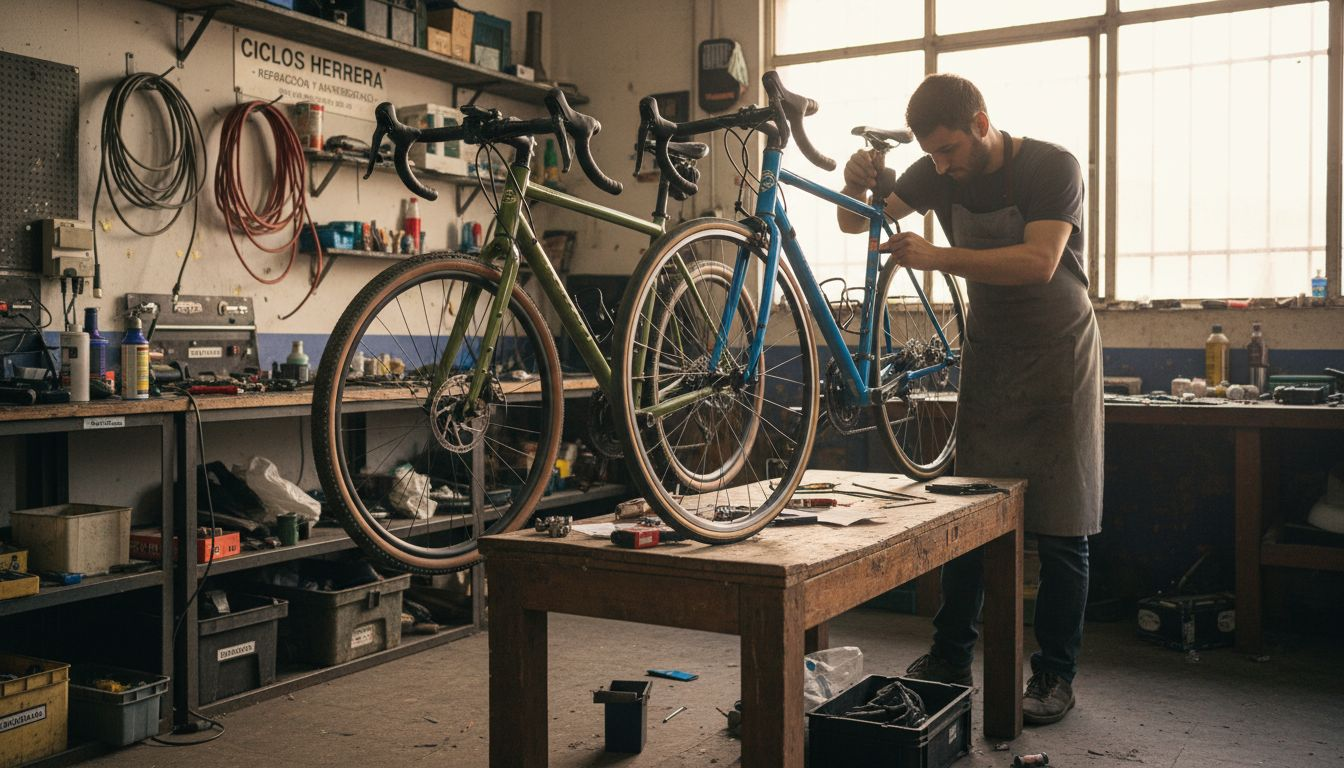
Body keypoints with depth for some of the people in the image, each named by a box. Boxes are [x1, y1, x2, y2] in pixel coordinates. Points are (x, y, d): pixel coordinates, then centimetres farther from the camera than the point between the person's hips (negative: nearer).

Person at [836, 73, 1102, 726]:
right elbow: (857, 224, -1)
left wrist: (936, 257, -38)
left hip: (1057, 358, -4)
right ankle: (949, 659, 14)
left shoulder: (1052, 167, -17)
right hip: (988, 354, 4)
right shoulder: (939, 172, -2)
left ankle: (1055, 676, 9)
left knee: (1061, 526, -2)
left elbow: (1038, 262, -30)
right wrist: (857, 187, -24)